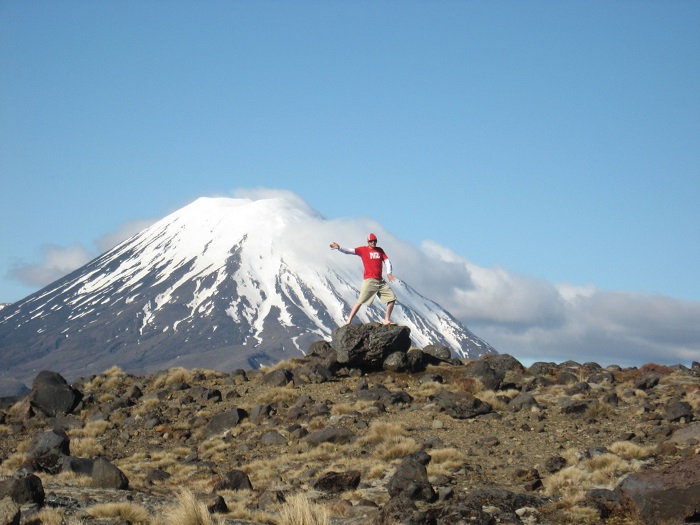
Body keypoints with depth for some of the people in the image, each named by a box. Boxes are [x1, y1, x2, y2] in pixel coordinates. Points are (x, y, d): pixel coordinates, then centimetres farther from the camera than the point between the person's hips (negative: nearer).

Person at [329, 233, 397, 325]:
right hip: (369, 280, -5)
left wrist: (389, 273, -5)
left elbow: (387, 261, 12)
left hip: (380, 281, 5)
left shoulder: (380, 250, 14)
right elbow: (349, 251, -9)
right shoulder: (363, 250, 1)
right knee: (360, 301, -12)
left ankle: (387, 320, 13)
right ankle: (349, 321, -11)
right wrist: (339, 248, -27)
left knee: (392, 298, 4)